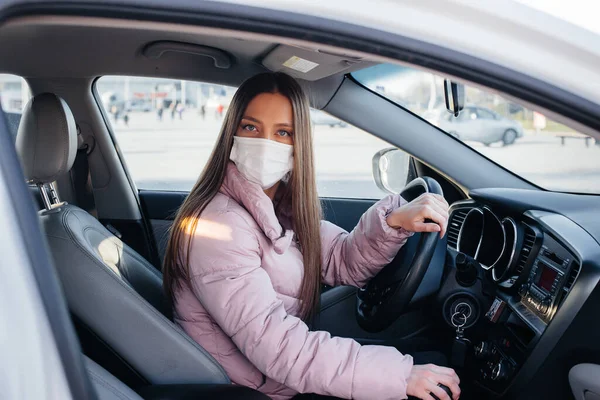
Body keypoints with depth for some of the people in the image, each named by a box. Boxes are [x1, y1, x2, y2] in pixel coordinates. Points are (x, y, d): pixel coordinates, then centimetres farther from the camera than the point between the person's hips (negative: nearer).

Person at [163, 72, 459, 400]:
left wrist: (393, 222, -18)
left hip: (291, 371, 7)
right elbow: (274, 345, -30)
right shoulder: (218, 226, -26)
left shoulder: (281, 202, 0)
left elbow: (343, 261, 2)